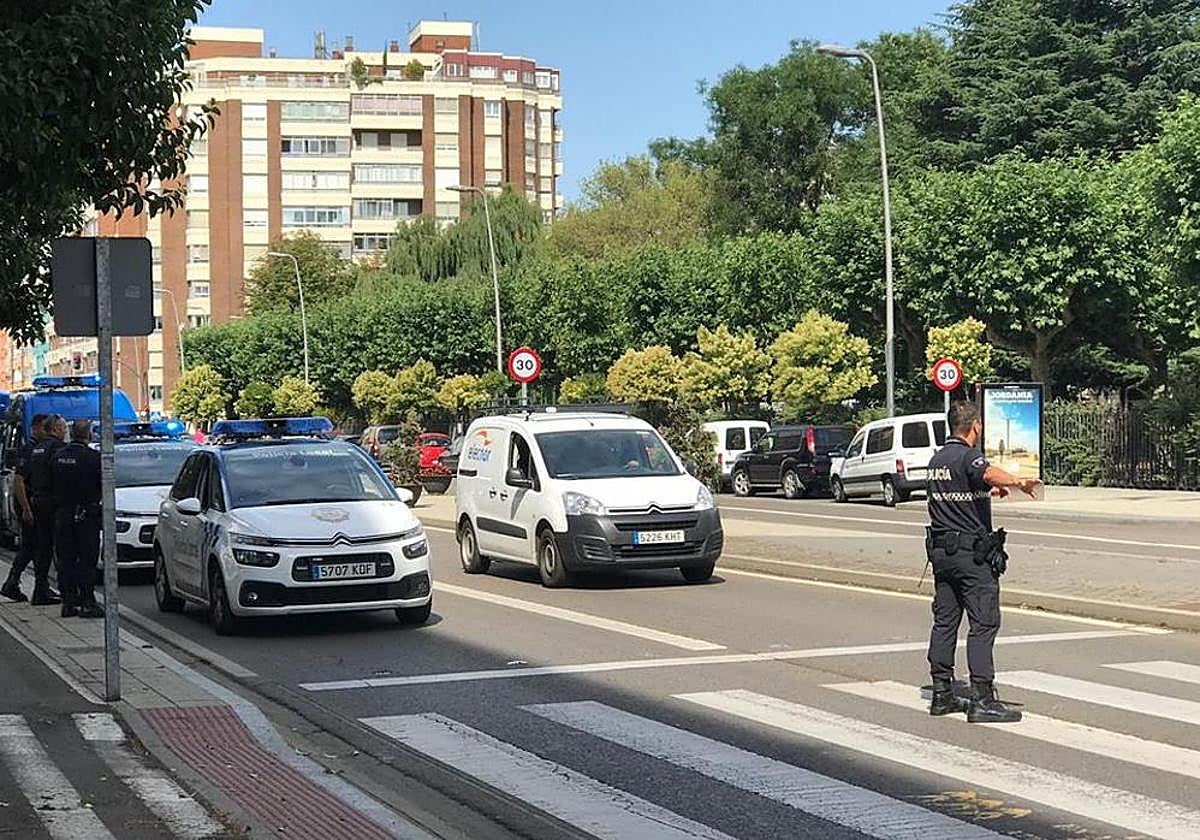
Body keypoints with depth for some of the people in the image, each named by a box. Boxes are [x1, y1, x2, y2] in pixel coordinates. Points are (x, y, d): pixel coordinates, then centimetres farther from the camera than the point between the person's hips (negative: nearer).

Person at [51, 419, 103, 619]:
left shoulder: (58, 456, 3)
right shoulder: (94, 457, -11)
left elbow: (53, 484, 10)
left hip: (62, 514, 4)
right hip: (87, 515, -4)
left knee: (66, 560, 9)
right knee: (87, 561, -1)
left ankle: (68, 602, 9)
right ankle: (87, 603, -3)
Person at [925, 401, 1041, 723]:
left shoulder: (937, 460, 14)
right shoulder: (968, 456, -12)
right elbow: (989, 472, -36)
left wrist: (988, 490, 46)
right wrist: (1018, 482, -52)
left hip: (940, 549, 9)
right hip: (972, 551, -9)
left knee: (944, 621, 11)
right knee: (984, 622, -8)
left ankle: (942, 694, 13)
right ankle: (982, 699, -12)